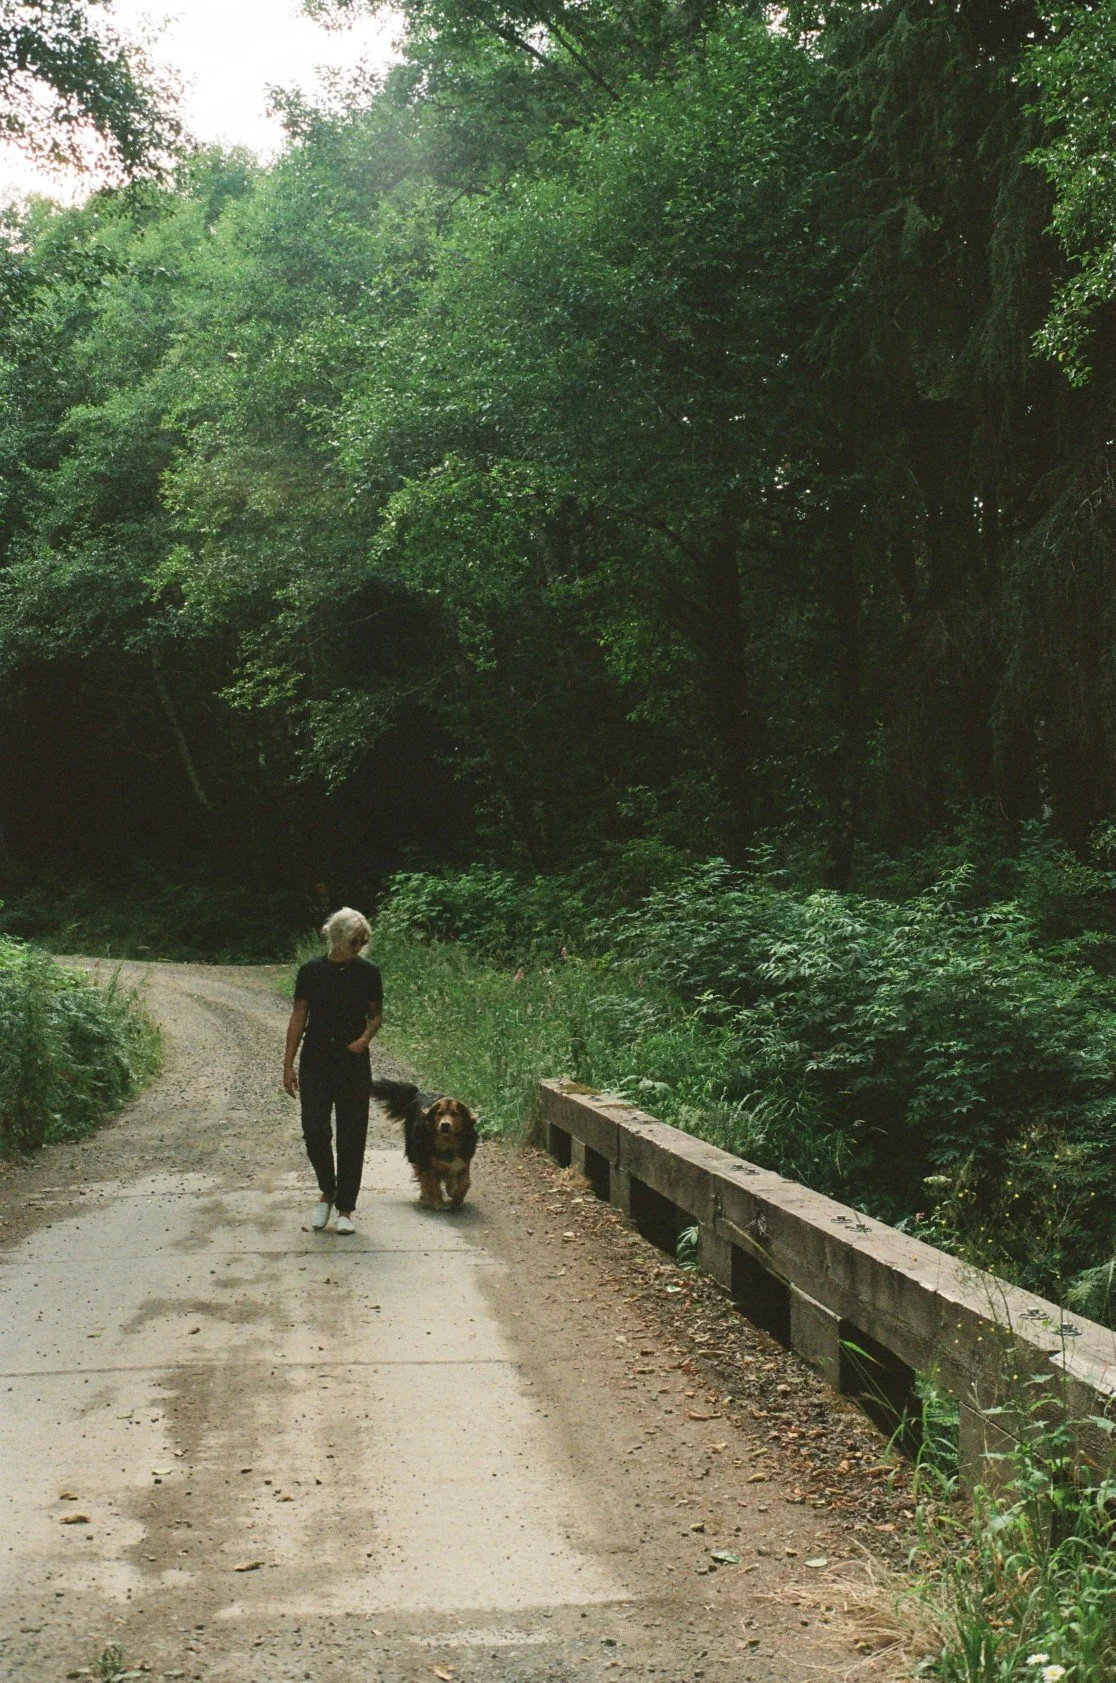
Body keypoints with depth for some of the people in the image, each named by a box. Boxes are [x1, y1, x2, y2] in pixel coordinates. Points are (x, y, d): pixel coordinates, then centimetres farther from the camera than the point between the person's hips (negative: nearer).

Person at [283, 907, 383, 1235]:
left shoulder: (368, 973, -1)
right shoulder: (311, 971, -2)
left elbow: (376, 1014, 10)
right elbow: (298, 1017, 2)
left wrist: (366, 1036, -13)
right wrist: (288, 1065, -1)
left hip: (353, 1062, 0)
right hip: (315, 1061, 0)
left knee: (351, 1136, 1)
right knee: (314, 1130, -6)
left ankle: (345, 1209, 11)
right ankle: (328, 1193, 19)